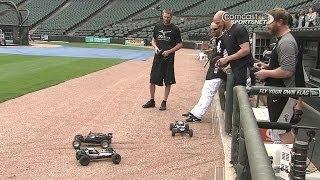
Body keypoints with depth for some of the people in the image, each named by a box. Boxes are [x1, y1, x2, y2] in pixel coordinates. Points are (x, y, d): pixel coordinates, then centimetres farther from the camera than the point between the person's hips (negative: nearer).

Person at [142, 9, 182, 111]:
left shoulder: (175, 29, -2)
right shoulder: (158, 27, 9)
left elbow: (180, 45, -1)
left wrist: (169, 51, -14)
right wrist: (156, 47, -3)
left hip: (169, 59, -3)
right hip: (158, 57, 3)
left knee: (168, 82, 3)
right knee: (152, 80, 5)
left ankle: (164, 102, 15)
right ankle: (152, 101, 20)